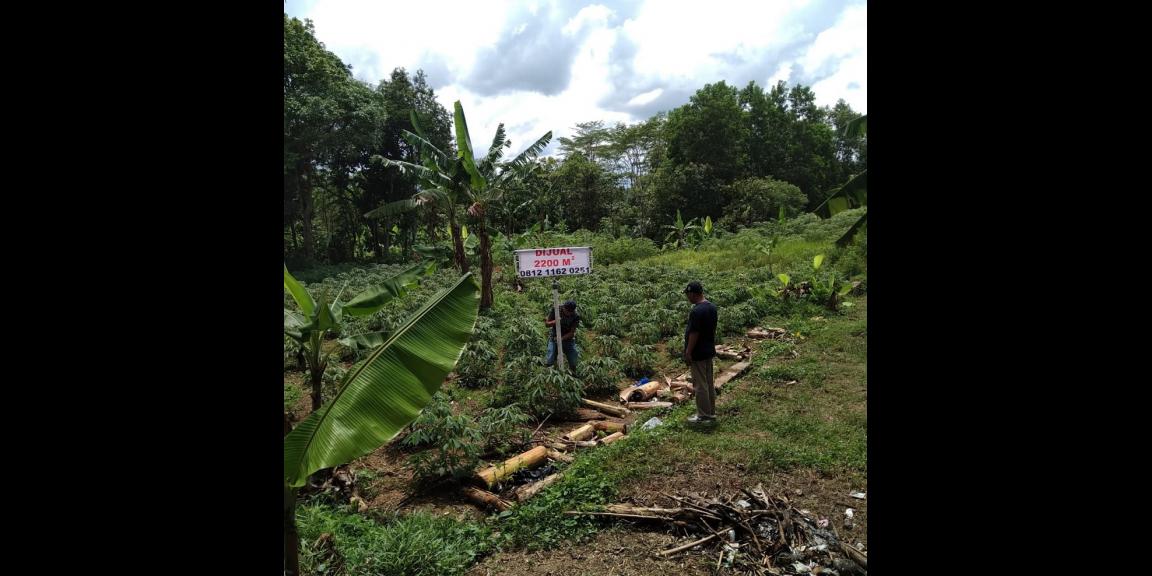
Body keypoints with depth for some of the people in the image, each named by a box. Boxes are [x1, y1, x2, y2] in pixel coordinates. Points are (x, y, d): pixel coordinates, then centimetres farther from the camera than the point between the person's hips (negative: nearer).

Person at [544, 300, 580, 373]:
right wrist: (554, 322, -32)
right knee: (548, 363, -11)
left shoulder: (575, 316, -16)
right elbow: (547, 324, -10)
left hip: (568, 339, 1)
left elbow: (572, 332, -14)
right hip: (554, 337, 0)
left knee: (574, 363, -2)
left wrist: (562, 338, -31)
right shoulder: (555, 310, -17)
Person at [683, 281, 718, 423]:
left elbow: (694, 333, -23)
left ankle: (704, 416, 9)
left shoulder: (697, 311, -23)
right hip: (709, 351, 10)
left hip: (698, 354, -9)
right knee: (709, 383, 16)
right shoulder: (712, 307, 6)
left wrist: (688, 353, -17)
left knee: (700, 385, 1)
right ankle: (711, 413, 26)